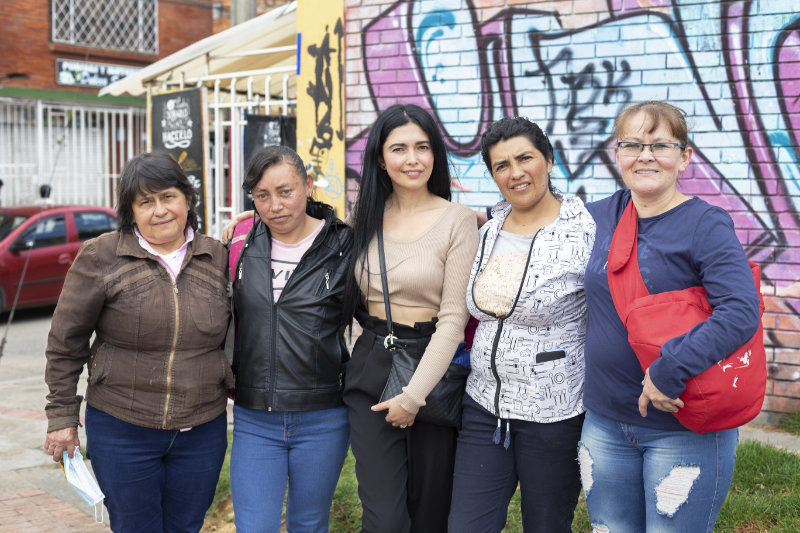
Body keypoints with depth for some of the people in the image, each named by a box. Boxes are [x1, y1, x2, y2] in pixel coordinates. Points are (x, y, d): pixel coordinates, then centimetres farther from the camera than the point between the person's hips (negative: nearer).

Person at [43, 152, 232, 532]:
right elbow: (66, 342, -3)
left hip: (203, 432, 3)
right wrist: (62, 416, -2)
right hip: (122, 433, -2)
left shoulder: (217, 258, 0)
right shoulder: (101, 257, -9)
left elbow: (231, 337, 12)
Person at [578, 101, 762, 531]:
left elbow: (741, 313, -24)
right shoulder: (598, 217, 4)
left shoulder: (705, 225, -12)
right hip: (604, 424, 5)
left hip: (684, 430, -5)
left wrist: (669, 369, -28)